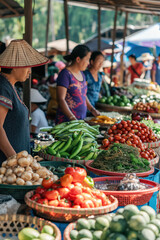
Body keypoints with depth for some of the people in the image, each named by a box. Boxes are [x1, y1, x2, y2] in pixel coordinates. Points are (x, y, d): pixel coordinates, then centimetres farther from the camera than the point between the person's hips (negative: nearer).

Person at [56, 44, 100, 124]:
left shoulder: (81, 74, 15)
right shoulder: (65, 74, -12)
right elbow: (61, 99, -18)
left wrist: (92, 110, 14)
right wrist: (72, 119, -26)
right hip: (67, 120, -8)